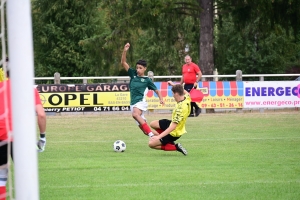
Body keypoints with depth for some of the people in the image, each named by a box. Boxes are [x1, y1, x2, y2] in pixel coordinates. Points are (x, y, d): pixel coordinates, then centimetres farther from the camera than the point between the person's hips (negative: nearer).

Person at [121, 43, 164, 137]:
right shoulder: (133, 74, 10)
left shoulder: (147, 80, 1)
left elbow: (156, 90, 11)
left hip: (141, 102, -6)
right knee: (142, 126, 4)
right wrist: (124, 51, -8)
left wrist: (161, 99, -6)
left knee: (135, 114, -37)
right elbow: (123, 62, 4)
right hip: (133, 104, 6)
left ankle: (151, 133, -42)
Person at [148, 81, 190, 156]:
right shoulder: (186, 98, -13)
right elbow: (186, 92, 16)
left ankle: (176, 147, -4)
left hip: (173, 133, -9)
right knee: (152, 124, 22)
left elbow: (173, 127, -36)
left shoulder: (180, 109, -37)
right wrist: (174, 85, 14)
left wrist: (159, 136, -36)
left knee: (151, 143, -6)